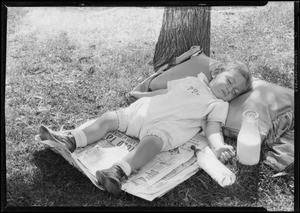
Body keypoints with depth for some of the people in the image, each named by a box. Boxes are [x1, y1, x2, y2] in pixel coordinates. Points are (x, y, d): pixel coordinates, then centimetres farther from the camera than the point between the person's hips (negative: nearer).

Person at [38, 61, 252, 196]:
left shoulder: (219, 106, 8)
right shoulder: (192, 81, 22)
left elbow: (214, 128, -7)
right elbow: (164, 91, 28)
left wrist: (219, 146, -27)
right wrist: (141, 94, 30)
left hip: (167, 127, -6)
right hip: (143, 111, 6)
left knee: (152, 142, -37)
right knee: (109, 118, -3)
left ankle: (119, 171, -54)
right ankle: (71, 140, 0)